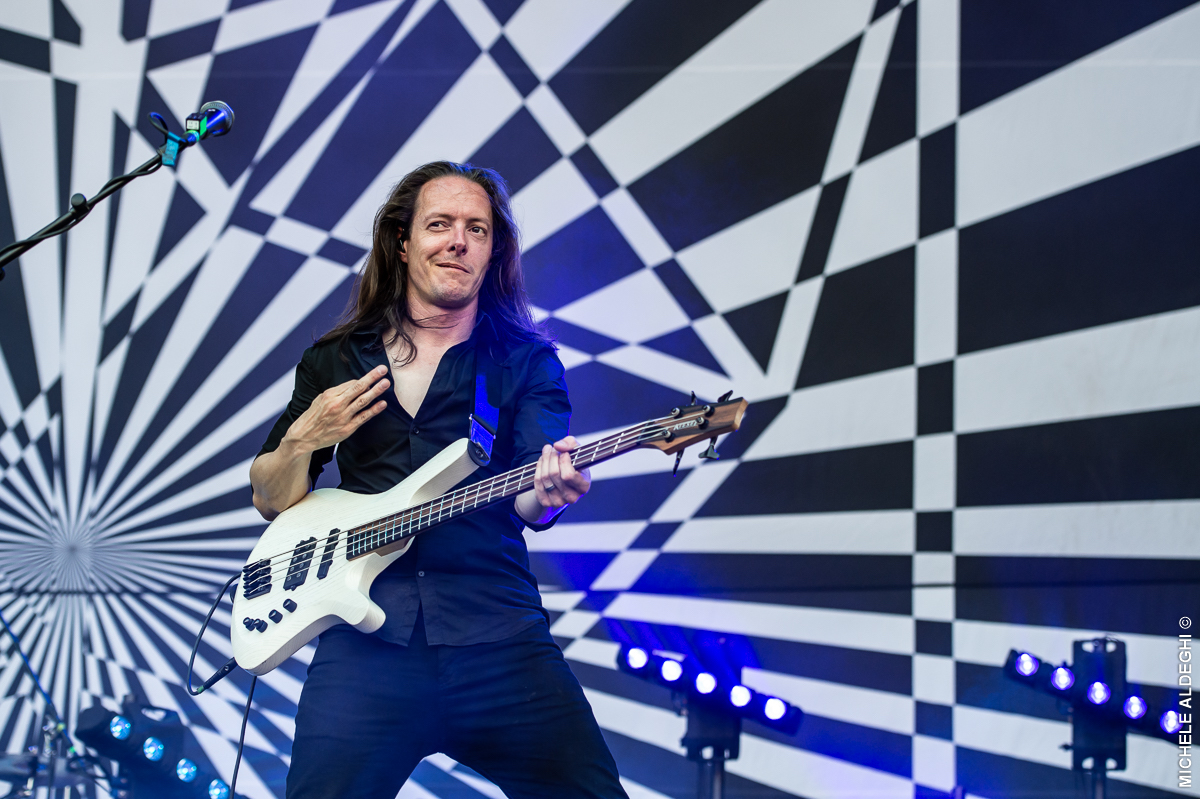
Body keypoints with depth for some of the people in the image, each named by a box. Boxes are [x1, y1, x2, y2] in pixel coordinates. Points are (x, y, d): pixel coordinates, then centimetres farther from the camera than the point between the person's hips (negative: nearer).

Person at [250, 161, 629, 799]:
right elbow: (272, 503, 19)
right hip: (365, 635, 1)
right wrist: (303, 441, -2)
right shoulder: (333, 361, 16)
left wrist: (548, 493, -28)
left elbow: (526, 501, -4)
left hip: (497, 632, -1)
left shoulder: (526, 360, 11)